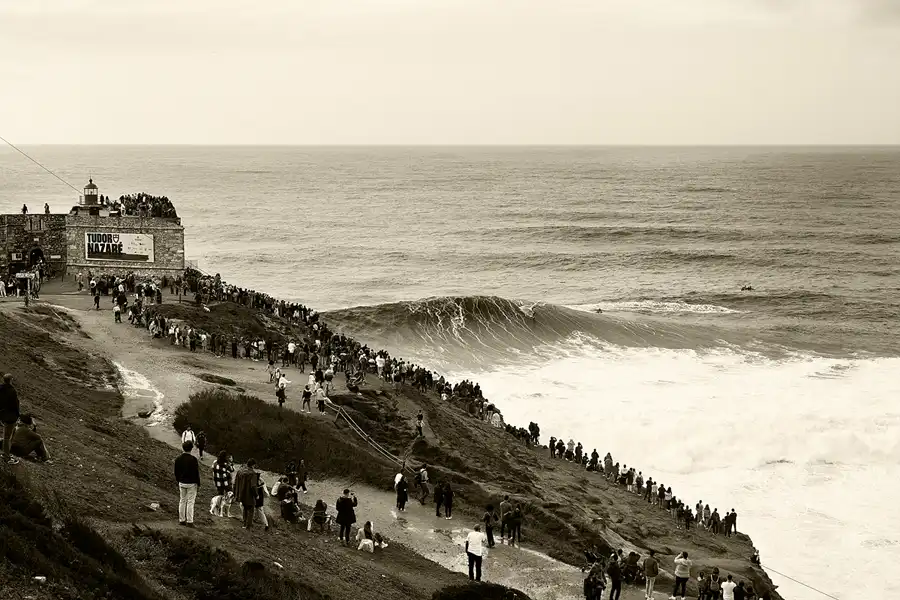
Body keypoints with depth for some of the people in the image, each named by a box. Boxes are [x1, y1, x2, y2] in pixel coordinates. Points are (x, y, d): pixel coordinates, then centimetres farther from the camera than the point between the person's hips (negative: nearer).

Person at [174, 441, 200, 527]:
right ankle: (189, 521, -1)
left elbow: (176, 472, 9)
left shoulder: (178, 459, 1)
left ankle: (181, 520, 16)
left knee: (182, 501, 13)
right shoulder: (193, 459, -16)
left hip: (182, 483, 5)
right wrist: (198, 484, -3)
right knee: (190, 502, -1)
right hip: (191, 484, -5)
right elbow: (196, 472, -12)